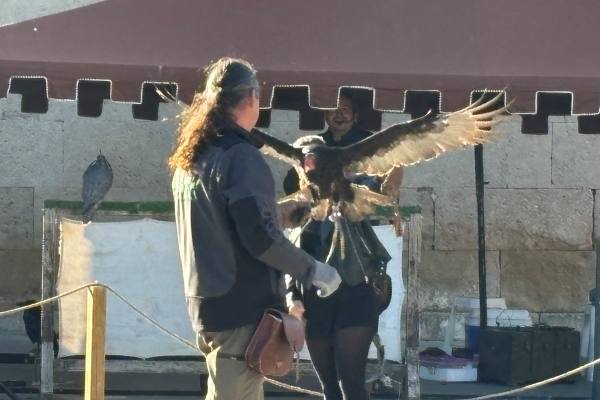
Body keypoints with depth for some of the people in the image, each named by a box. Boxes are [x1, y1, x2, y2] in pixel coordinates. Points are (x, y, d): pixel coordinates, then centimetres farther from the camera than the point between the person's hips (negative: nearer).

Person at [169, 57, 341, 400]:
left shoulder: (191, 159, 14)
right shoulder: (241, 156, -15)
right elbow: (260, 237, -20)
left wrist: (281, 211, 29)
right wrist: (313, 270, -9)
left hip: (208, 301, 9)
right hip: (242, 306, -9)